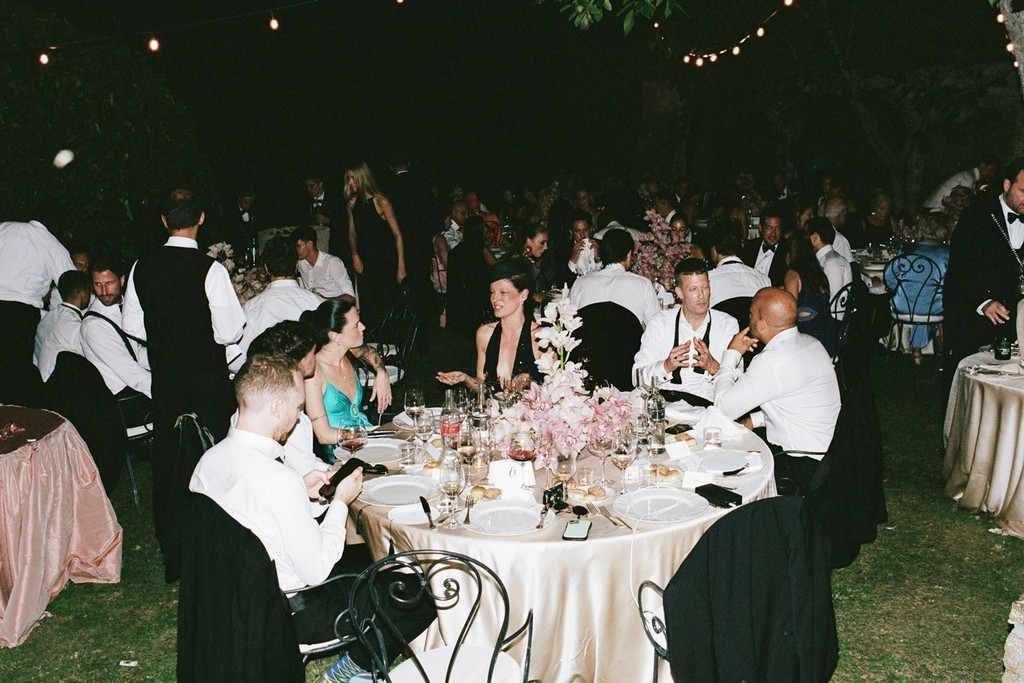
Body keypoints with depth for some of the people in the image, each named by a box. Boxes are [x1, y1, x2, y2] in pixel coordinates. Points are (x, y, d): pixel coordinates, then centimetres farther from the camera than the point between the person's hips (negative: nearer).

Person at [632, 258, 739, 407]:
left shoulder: (728, 324, 10)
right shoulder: (660, 322, 10)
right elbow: (639, 376, 3)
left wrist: (713, 366, -17)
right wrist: (666, 366, -15)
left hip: (705, 403, -1)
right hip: (661, 401, 1)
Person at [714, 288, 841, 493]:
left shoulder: (771, 362, -26)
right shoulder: (809, 342, 4)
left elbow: (725, 408, -17)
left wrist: (731, 354, -7)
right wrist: (754, 420, 8)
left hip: (802, 469, -9)